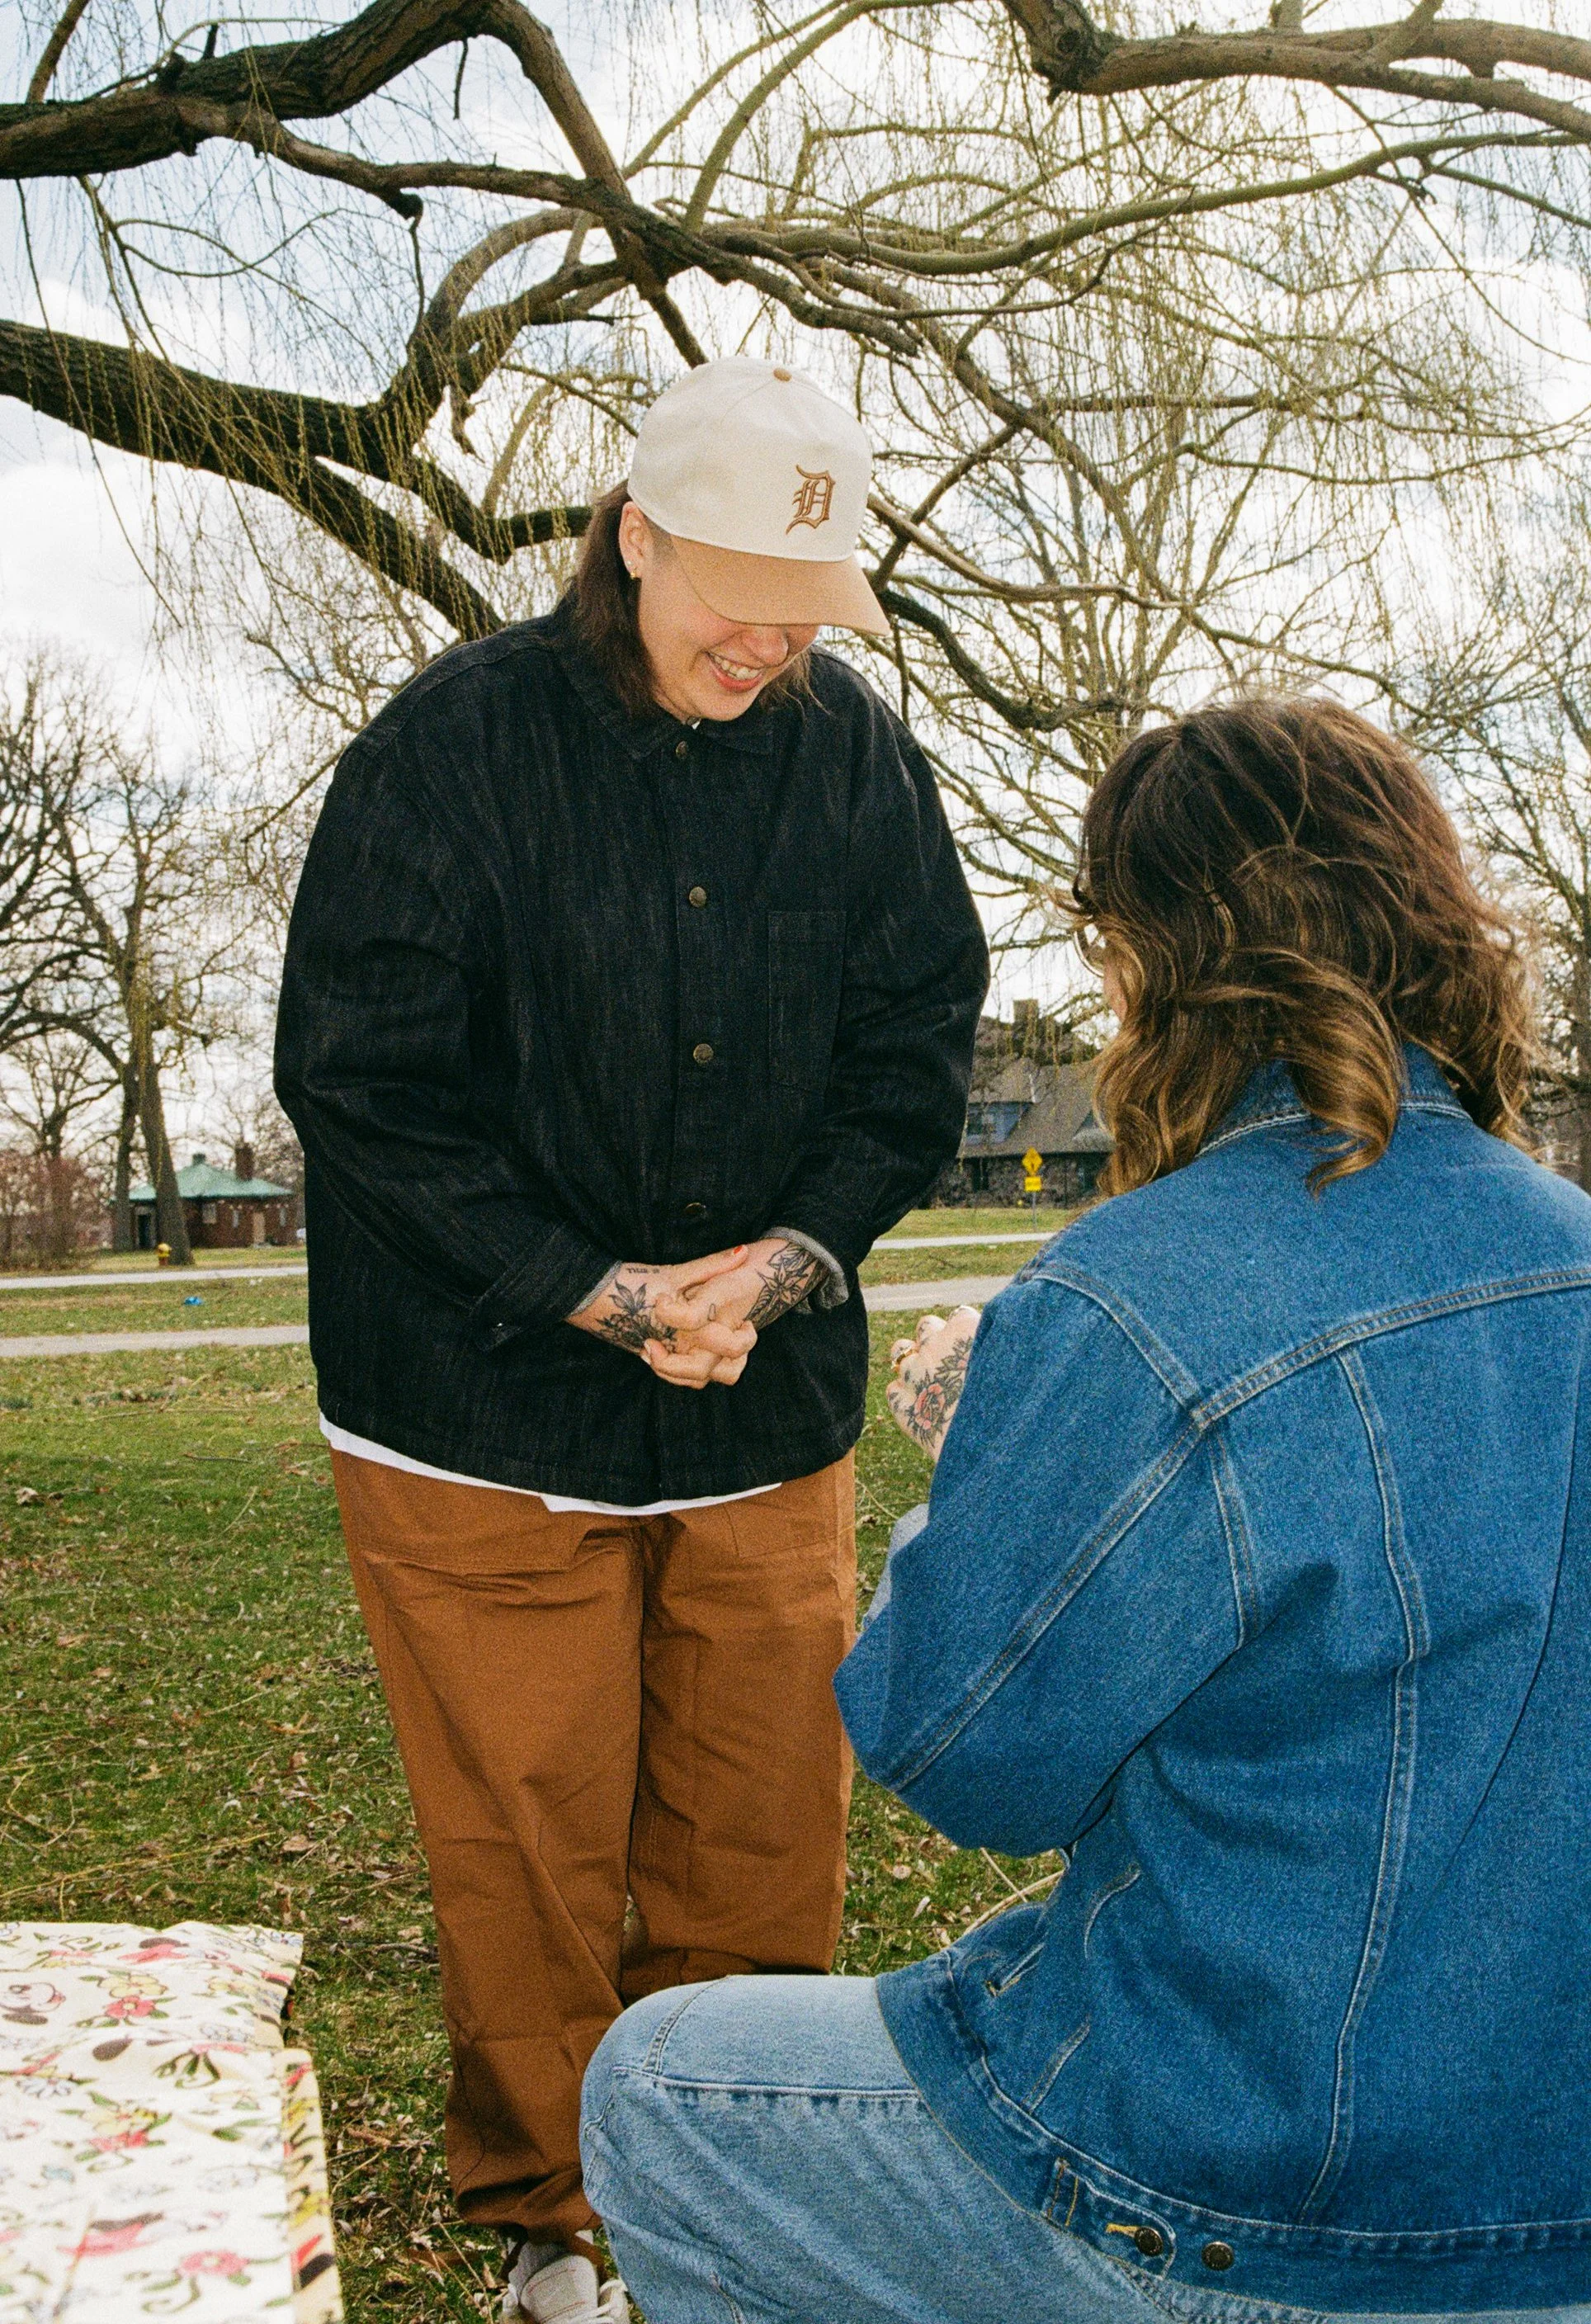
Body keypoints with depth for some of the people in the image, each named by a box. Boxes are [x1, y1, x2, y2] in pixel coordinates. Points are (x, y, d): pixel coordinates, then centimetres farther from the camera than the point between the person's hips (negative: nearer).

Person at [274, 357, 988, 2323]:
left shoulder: (860, 757, 1)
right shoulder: (451, 745, -10)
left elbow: (916, 1049, 6)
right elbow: (359, 1077, -11)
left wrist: (790, 1254, -11)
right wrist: (601, 1294, -17)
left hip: (774, 1408, 4)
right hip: (484, 1405, -3)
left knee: (765, 1830, 11)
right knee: (525, 1846, 6)